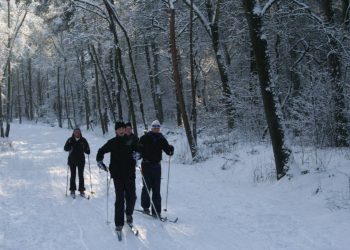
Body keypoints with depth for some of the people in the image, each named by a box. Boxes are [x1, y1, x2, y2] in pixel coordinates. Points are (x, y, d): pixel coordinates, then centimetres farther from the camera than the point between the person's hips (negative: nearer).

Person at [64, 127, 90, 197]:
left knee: (81, 175, 3)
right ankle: (72, 190, 12)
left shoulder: (83, 140, 2)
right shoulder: (70, 140, -1)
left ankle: (81, 190, 10)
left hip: (81, 160, 1)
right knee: (73, 175, 4)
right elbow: (66, 148, -4)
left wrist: (87, 151, -15)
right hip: (72, 160, -1)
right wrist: (69, 145, -24)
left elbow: (87, 149, 8)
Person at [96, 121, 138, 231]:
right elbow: (101, 151, 13)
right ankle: (119, 223, 4)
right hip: (117, 175, -1)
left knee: (131, 197, 3)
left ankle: (129, 214, 32)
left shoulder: (130, 141, 5)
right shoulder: (112, 142, 3)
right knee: (120, 199, -3)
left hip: (130, 174, 2)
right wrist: (99, 161, 0)